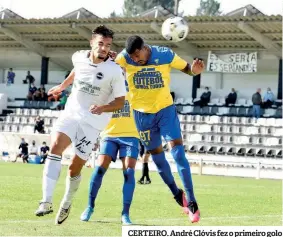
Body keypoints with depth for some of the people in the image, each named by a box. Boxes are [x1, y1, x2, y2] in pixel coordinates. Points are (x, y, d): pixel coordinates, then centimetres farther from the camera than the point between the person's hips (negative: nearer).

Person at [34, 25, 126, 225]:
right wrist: (62, 86, 30)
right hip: (71, 112, 3)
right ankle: (47, 201, -31)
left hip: (93, 121, -3)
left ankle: (67, 204, 28)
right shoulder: (79, 57, -3)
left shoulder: (115, 71, -16)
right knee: (55, 147, -24)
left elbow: (120, 102, -9)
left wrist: (103, 108, -27)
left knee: (75, 167, -1)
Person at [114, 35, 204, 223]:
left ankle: (191, 202, -10)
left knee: (178, 152, -12)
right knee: (157, 156, 11)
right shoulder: (124, 58, -15)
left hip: (165, 109, -2)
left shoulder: (165, 55, -15)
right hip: (143, 114, 2)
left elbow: (186, 68, -3)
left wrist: (195, 70, -25)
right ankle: (177, 194, 32)